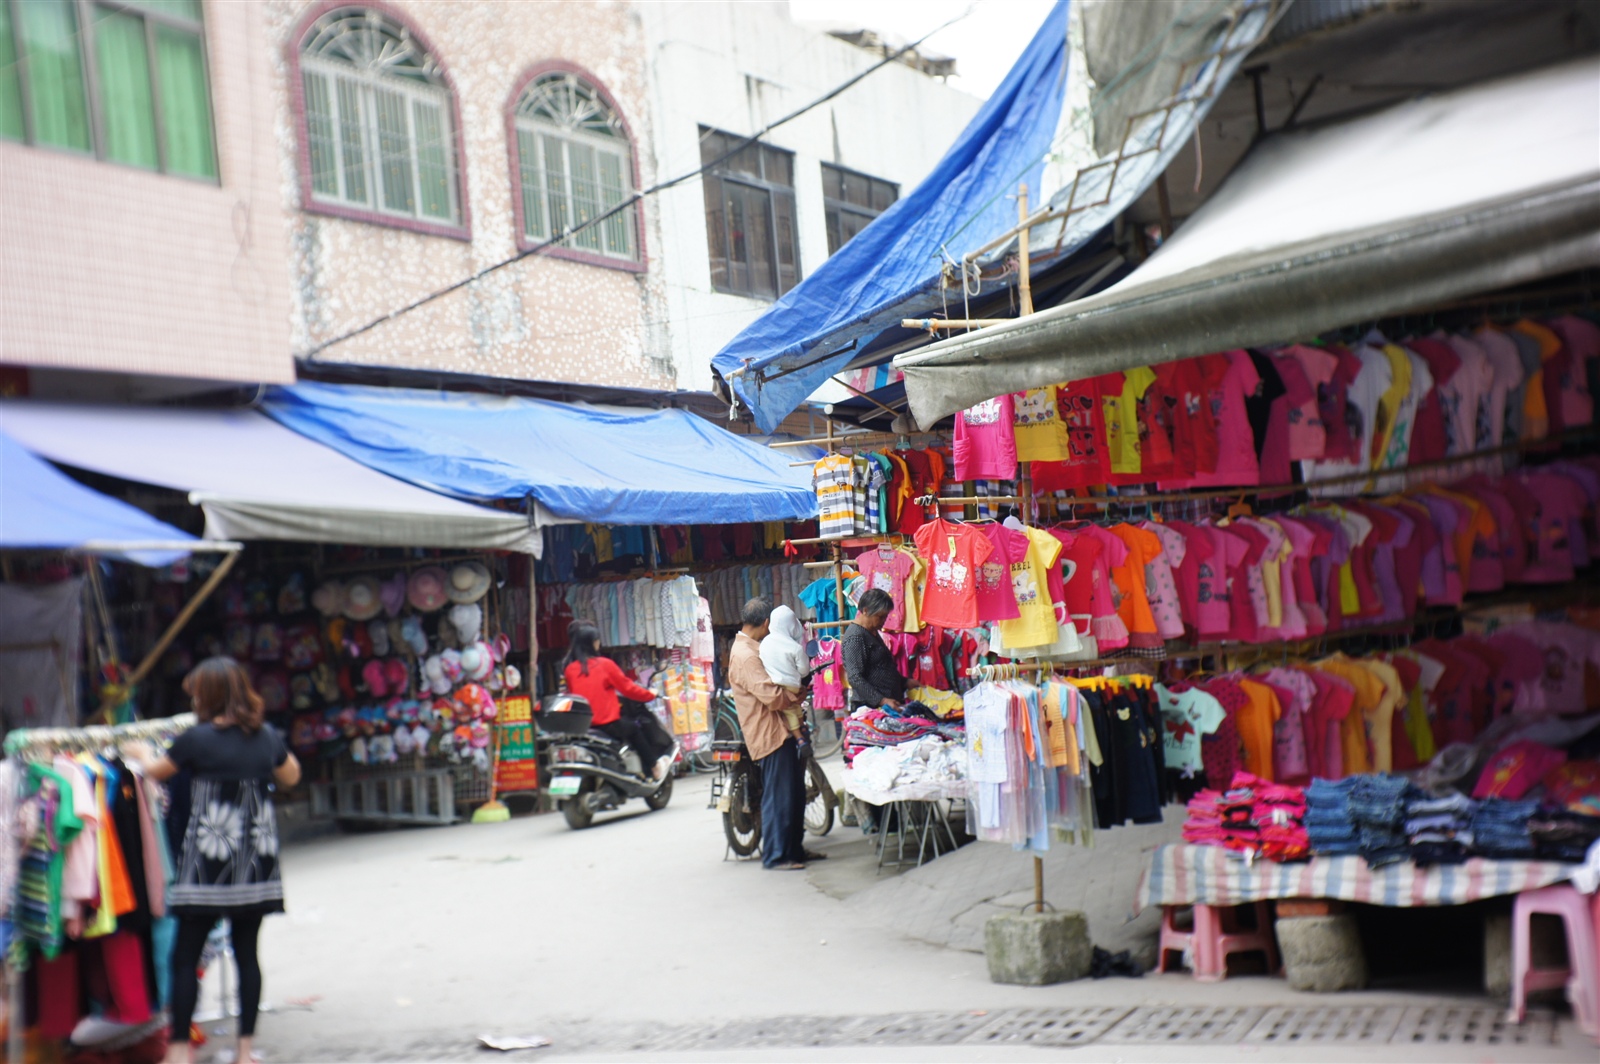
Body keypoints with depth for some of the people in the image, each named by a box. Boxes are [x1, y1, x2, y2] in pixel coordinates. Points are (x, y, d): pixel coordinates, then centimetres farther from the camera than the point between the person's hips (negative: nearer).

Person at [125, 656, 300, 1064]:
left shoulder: (197, 739, -10)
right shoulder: (267, 737, 3)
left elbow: (157, 770, 10)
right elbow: (291, 776, 21)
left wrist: (141, 753, 30)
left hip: (208, 864, -5)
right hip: (256, 862, 5)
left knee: (185, 956, 5)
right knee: (247, 952, 9)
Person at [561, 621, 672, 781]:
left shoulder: (569, 668, 2)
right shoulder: (604, 664, -9)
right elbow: (628, 688, -3)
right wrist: (650, 694, 16)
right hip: (607, 724, -5)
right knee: (635, 729, 24)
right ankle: (655, 767, 33)